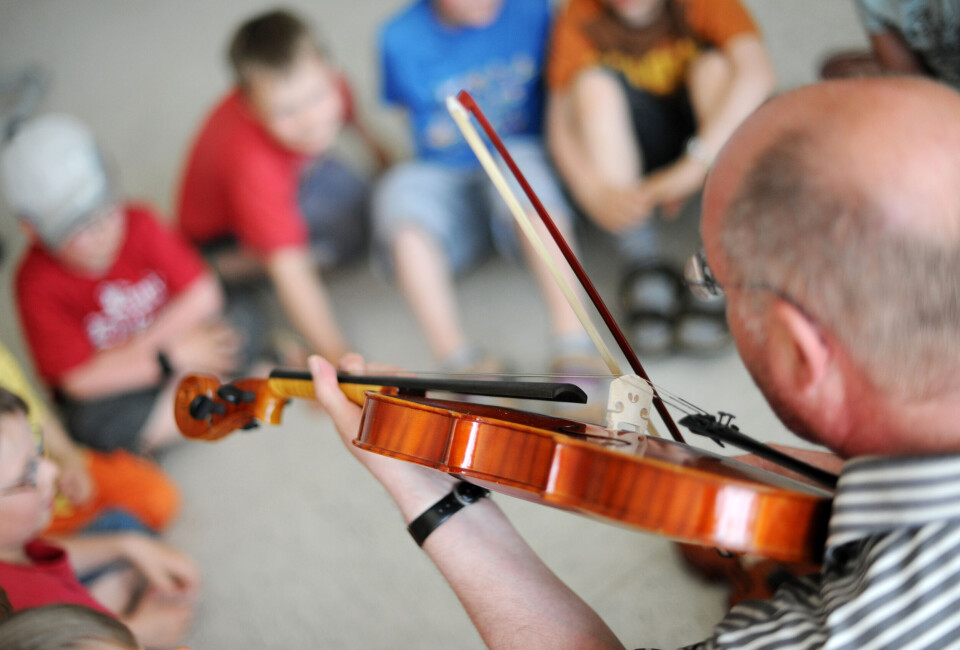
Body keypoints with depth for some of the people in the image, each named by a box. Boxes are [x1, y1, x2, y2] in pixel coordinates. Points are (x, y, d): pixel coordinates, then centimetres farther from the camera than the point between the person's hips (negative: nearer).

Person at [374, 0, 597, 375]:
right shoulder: (401, 40, -7)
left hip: (523, 155, 0)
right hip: (443, 176, 1)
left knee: (519, 166, -35)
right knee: (400, 193, -31)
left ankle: (574, 348, -40)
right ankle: (458, 357, -37)